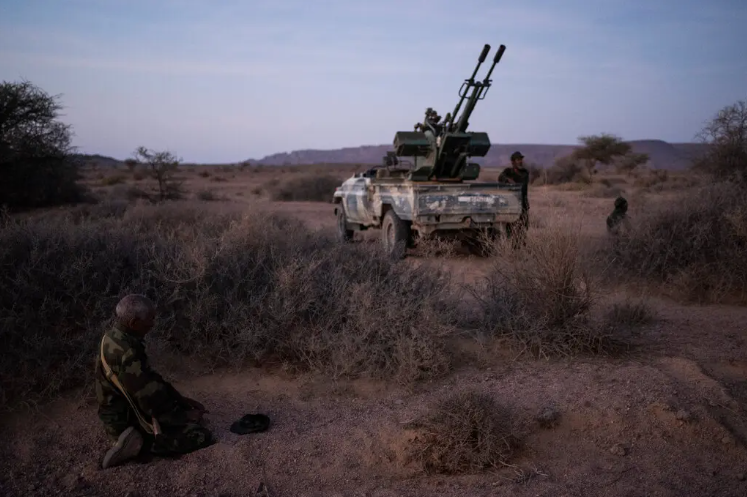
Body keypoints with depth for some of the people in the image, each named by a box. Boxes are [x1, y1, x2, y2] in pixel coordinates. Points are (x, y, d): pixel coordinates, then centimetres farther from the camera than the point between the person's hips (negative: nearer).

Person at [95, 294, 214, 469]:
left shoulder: (117, 338, 2)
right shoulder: (125, 352, -30)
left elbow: (150, 378, 11)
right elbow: (150, 398, -26)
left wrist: (182, 399, 9)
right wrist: (184, 415, -11)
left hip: (126, 411, 10)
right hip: (127, 420, -10)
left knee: (193, 414, 21)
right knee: (201, 435, -16)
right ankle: (141, 442, -12)